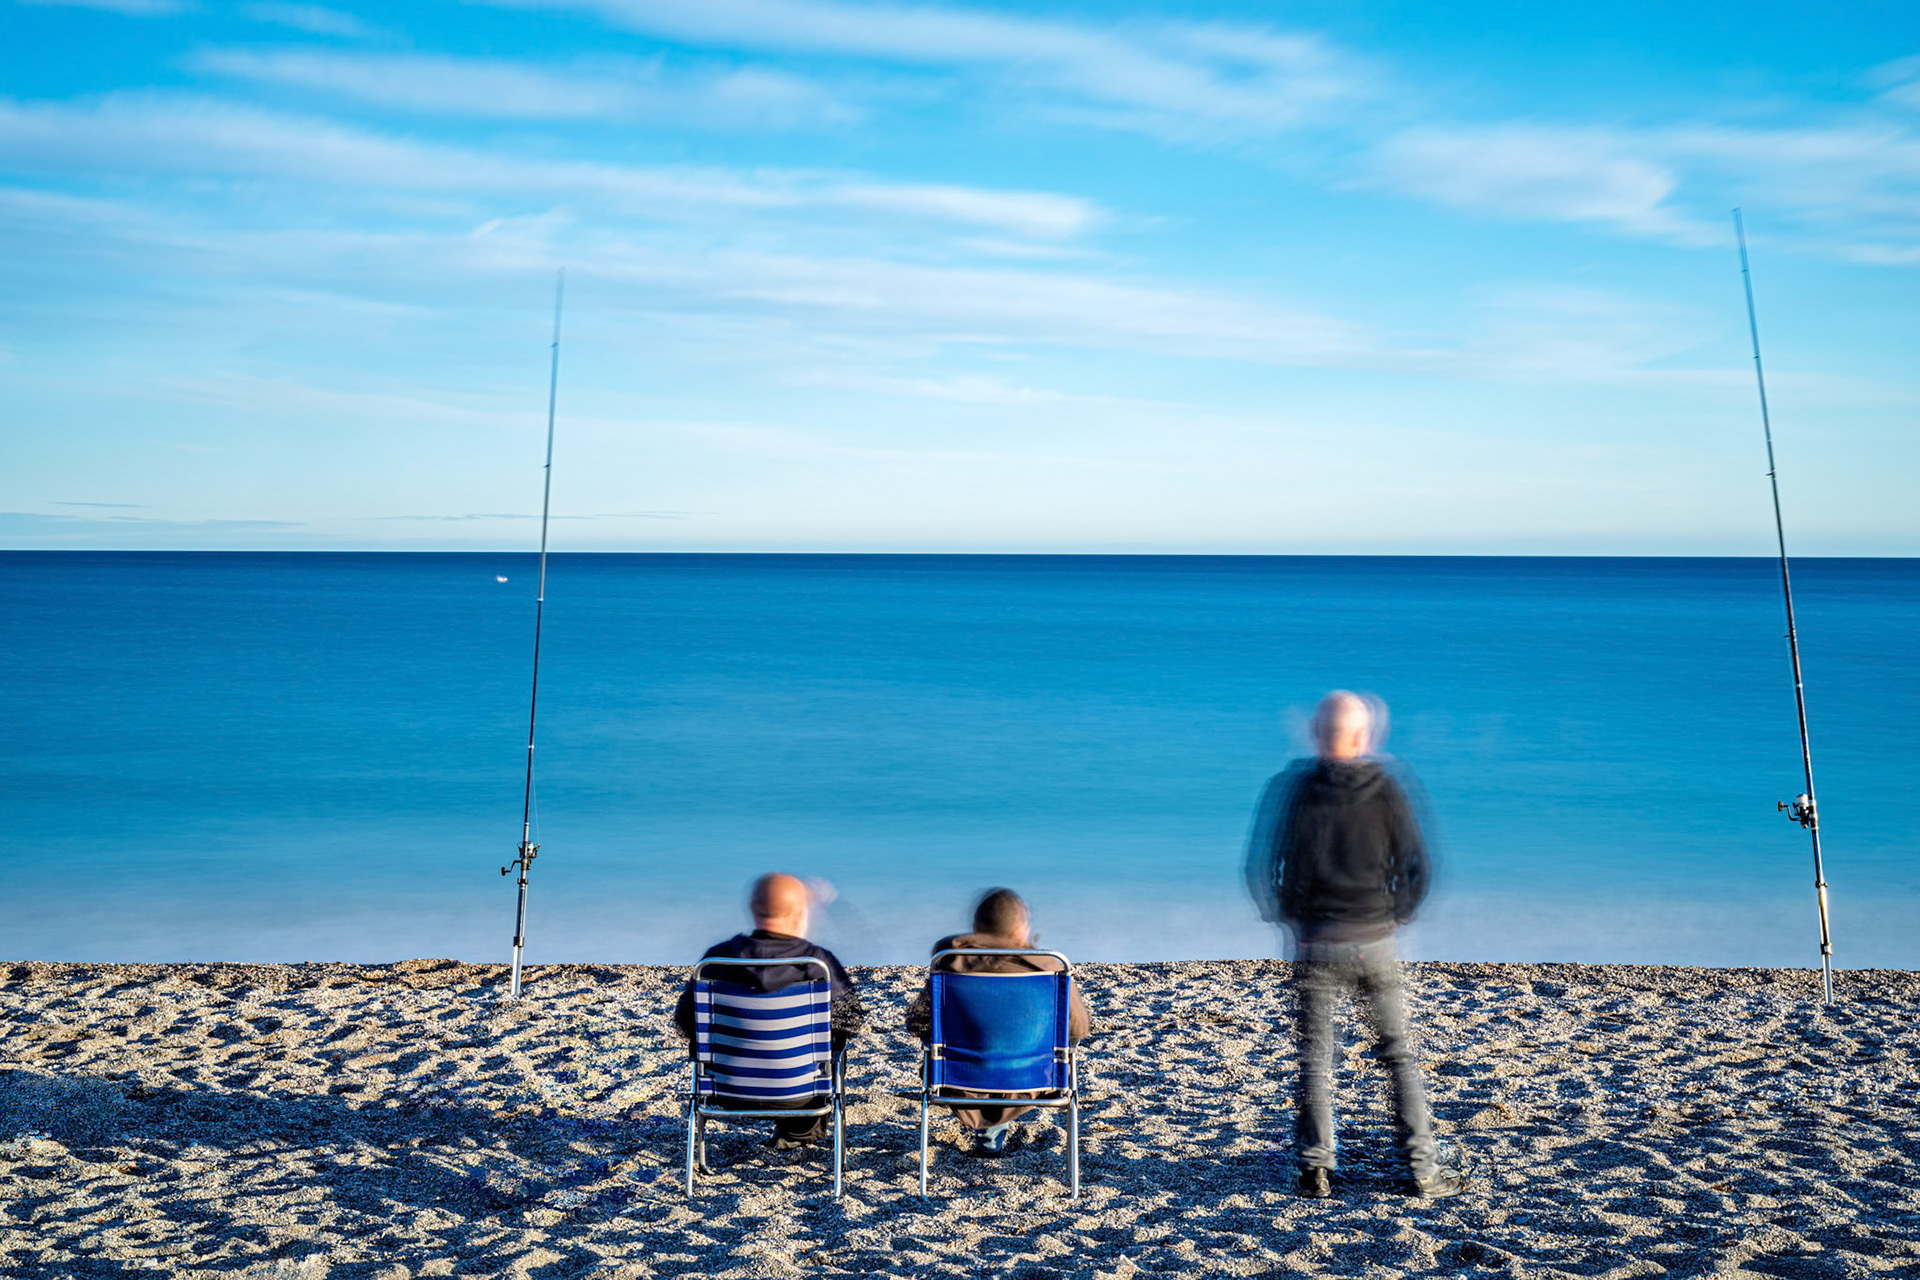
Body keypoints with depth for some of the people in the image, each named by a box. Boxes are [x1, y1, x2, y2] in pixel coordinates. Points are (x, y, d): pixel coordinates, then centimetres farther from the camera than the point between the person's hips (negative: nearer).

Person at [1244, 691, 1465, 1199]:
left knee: (1315, 1056, 9)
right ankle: (1422, 1169, 15)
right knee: (1399, 1053, 12)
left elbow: (1259, 867, -2)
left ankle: (1315, 1169, 10)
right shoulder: (1386, 790, -4)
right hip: (1376, 943, 1)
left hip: (1315, 942, 0)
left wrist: (1281, 914, 13)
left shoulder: (1291, 788, -5)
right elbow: (1418, 867, 0)